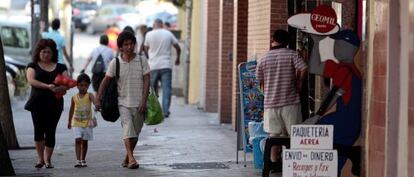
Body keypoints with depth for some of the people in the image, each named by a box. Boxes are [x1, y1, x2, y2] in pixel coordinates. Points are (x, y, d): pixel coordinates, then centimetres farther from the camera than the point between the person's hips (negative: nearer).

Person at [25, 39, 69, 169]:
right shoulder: (33, 66, 8)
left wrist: (63, 87, -22)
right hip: (37, 103, -1)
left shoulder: (60, 67, 13)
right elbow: (31, 80, -9)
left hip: (55, 103, 1)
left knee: (50, 131, -1)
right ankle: (40, 158, 2)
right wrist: (47, 86, -23)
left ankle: (47, 160, 8)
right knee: (39, 130, -9)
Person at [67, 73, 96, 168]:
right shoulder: (74, 98, 2)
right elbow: (71, 110, 14)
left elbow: (94, 100, -27)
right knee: (78, 140, -13)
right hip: (76, 122, 0)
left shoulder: (89, 95, -4)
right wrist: (69, 122, 20)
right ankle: (78, 160, -16)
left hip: (87, 122, 0)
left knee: (85, 141, 9)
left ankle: (83, 160, 22)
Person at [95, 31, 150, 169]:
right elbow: (105, 81, 2)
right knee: (128, 129, -18)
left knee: (135, 133, 8)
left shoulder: (142, 61, -1)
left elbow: (146, 81, -3)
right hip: (123, 102, -1)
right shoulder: (115, 63, -1)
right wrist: (98, 99, -2)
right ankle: (131, 159, -27)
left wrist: (144, 101, -11)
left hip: (139, 103, 1)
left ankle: (127, 159, 24)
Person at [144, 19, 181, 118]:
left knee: (152, 89, 11)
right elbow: (178, 47, 11)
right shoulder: (168, 34, 4)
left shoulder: (149, 34, 0)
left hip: (153, 66, 0)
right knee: (166, 89, -1)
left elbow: (146, 48, 11)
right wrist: (178, 58, 28)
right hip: (166, 66, 0)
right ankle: (165, 111, -9)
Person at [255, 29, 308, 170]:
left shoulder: (264, 59, 5)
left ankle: (274, 160, 9)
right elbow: (303, 69, -17)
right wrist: (298, 82, -1)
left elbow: (261, 82, 10)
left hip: (270, 102, 3)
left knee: (274, 133, 8)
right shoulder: (292, 54, -4)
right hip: (290, 101, -3)